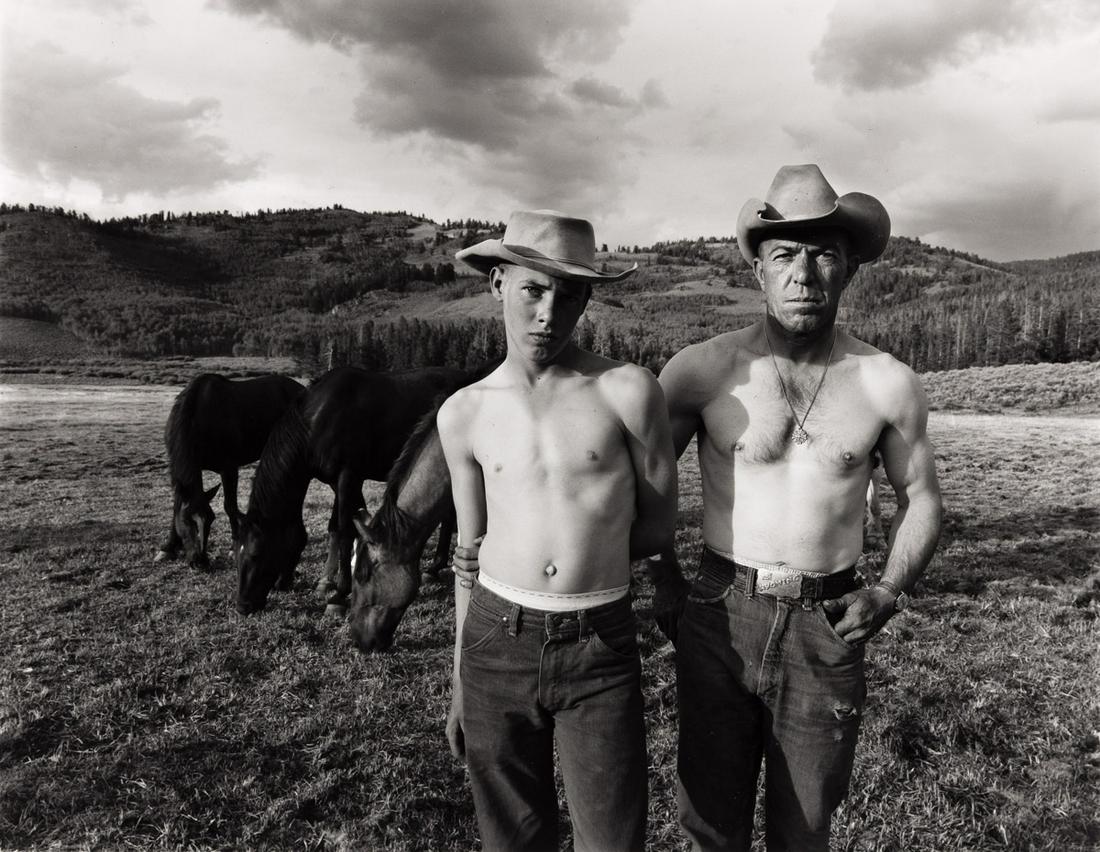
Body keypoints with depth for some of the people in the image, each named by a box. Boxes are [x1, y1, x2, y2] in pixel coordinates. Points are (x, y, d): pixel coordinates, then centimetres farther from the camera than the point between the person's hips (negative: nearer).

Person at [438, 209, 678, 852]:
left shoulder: (628, 391, -9)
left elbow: (661, 526, 2)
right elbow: (470, 551, 10)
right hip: (495, 645, 3)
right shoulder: (464, 414, 1)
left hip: (600, 651, -2)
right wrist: (460, 684, 13)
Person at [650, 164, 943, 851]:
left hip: (827, 632, 1)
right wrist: (664, 580, 3)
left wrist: (890, 592, -2)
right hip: (719, 620, 0)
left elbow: (922, 500, 10)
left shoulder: (889, 384, -3)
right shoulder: (703, 369, -7)